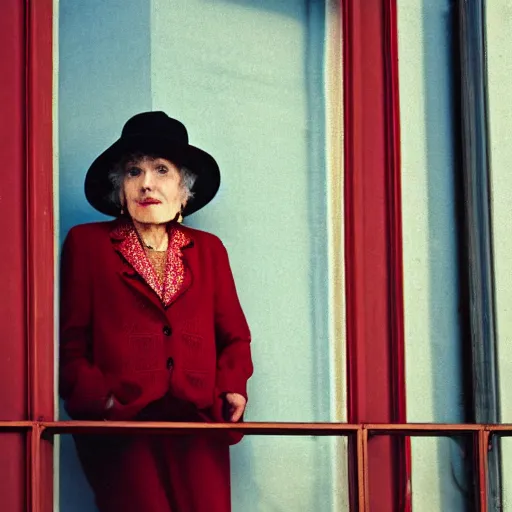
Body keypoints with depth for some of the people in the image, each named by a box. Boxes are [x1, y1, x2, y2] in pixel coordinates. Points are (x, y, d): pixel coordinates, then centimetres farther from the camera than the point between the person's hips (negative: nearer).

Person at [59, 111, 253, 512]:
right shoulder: (87, 243, 12)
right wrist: (98, 400, -8)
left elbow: (234, 336, 21)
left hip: (199, 423, 3)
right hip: (121, 425, -2)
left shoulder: (209, 250, 21)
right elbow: (70, 340, 6)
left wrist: (232, 388, 2)